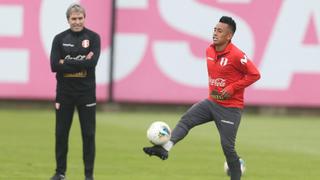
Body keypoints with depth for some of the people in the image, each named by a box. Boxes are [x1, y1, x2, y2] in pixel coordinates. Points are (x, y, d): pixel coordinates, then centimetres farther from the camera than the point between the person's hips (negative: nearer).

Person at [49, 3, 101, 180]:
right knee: (61, 133, 6)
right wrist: (80, 63, -16)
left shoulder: (93, 37, -2)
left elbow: (92, 62, -16)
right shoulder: (60, 39, 2)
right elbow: (54, 65, -10)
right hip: (64, 92, 1)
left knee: (88, 134, 1)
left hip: (86, 92, -1)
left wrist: (66, 63, -15)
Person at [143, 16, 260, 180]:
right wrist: (212, 88, 13)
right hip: (212, 102, 7)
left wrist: (233, 88, -18)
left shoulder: (236, 55, -19)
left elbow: (255, 75, -16)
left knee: (227, 146, -4)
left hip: (230, 107, -7)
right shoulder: (209, 51, 5)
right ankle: (165, 149, -21)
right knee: (186, 120, -11)